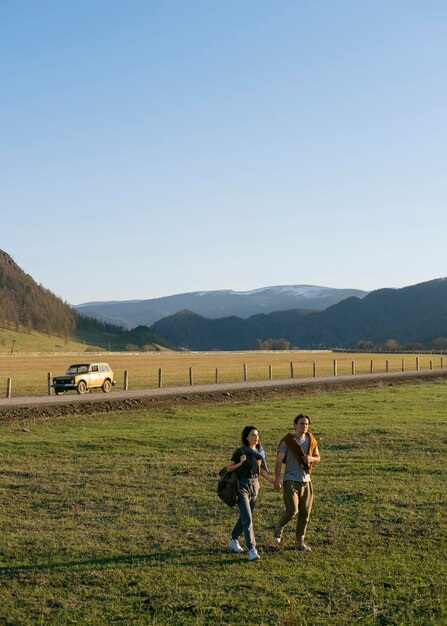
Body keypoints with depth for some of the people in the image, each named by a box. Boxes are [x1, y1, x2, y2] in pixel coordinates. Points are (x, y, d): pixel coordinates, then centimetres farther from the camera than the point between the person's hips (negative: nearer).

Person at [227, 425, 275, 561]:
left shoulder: (259, 452, 5)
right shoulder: (239, 451, -11)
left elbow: (262, 471, 11)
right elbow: (229, 468, -6)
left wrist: (274, 482, 0)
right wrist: (240, 463, -23)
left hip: (254, 485, 6)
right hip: (242, 485, -6)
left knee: (245, 516, 17)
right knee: (247, 518, -15)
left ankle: (234, 540, 38)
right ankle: (252, 550, -19)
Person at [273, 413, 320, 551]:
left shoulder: (311, 440, 5)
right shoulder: (288, 441, -9)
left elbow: (318, 457, 16)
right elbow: (279, 461, -13)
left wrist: (312, 459, -9)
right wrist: (277, 480, -21)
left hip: (306, 481, 5)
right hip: (290, 481, -5)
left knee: (305, 513, 6)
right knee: (292, 510, -16)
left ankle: (300, 542, 19)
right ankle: (279, 527, 15)